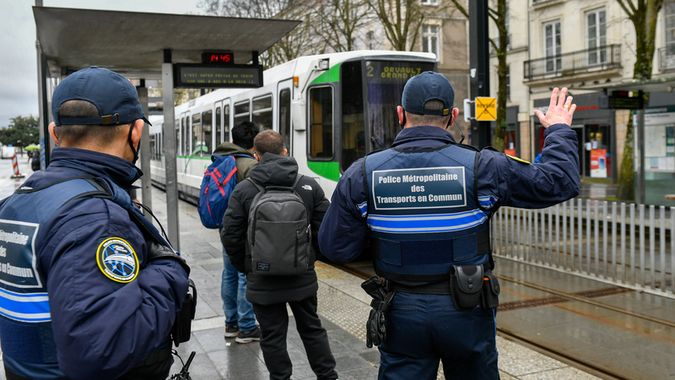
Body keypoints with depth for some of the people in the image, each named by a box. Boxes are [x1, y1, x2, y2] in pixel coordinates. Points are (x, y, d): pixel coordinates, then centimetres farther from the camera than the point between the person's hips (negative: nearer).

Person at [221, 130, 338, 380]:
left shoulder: (243, 190, -9)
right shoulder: (309, 186, -4)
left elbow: (231, 237, -8)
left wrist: (245, 267, 7)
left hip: (263, 281, -2)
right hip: (302, 278, 2)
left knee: (273, 337, 10)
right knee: (312, 329, 19)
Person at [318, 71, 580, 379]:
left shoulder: (362, 175, -8)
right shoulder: (482, 167, -11)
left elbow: (335, 248, -5)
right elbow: (558, 182, -3)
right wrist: (558, 130, 14)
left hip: (401, 314, 0)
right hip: (467, 311, 0)